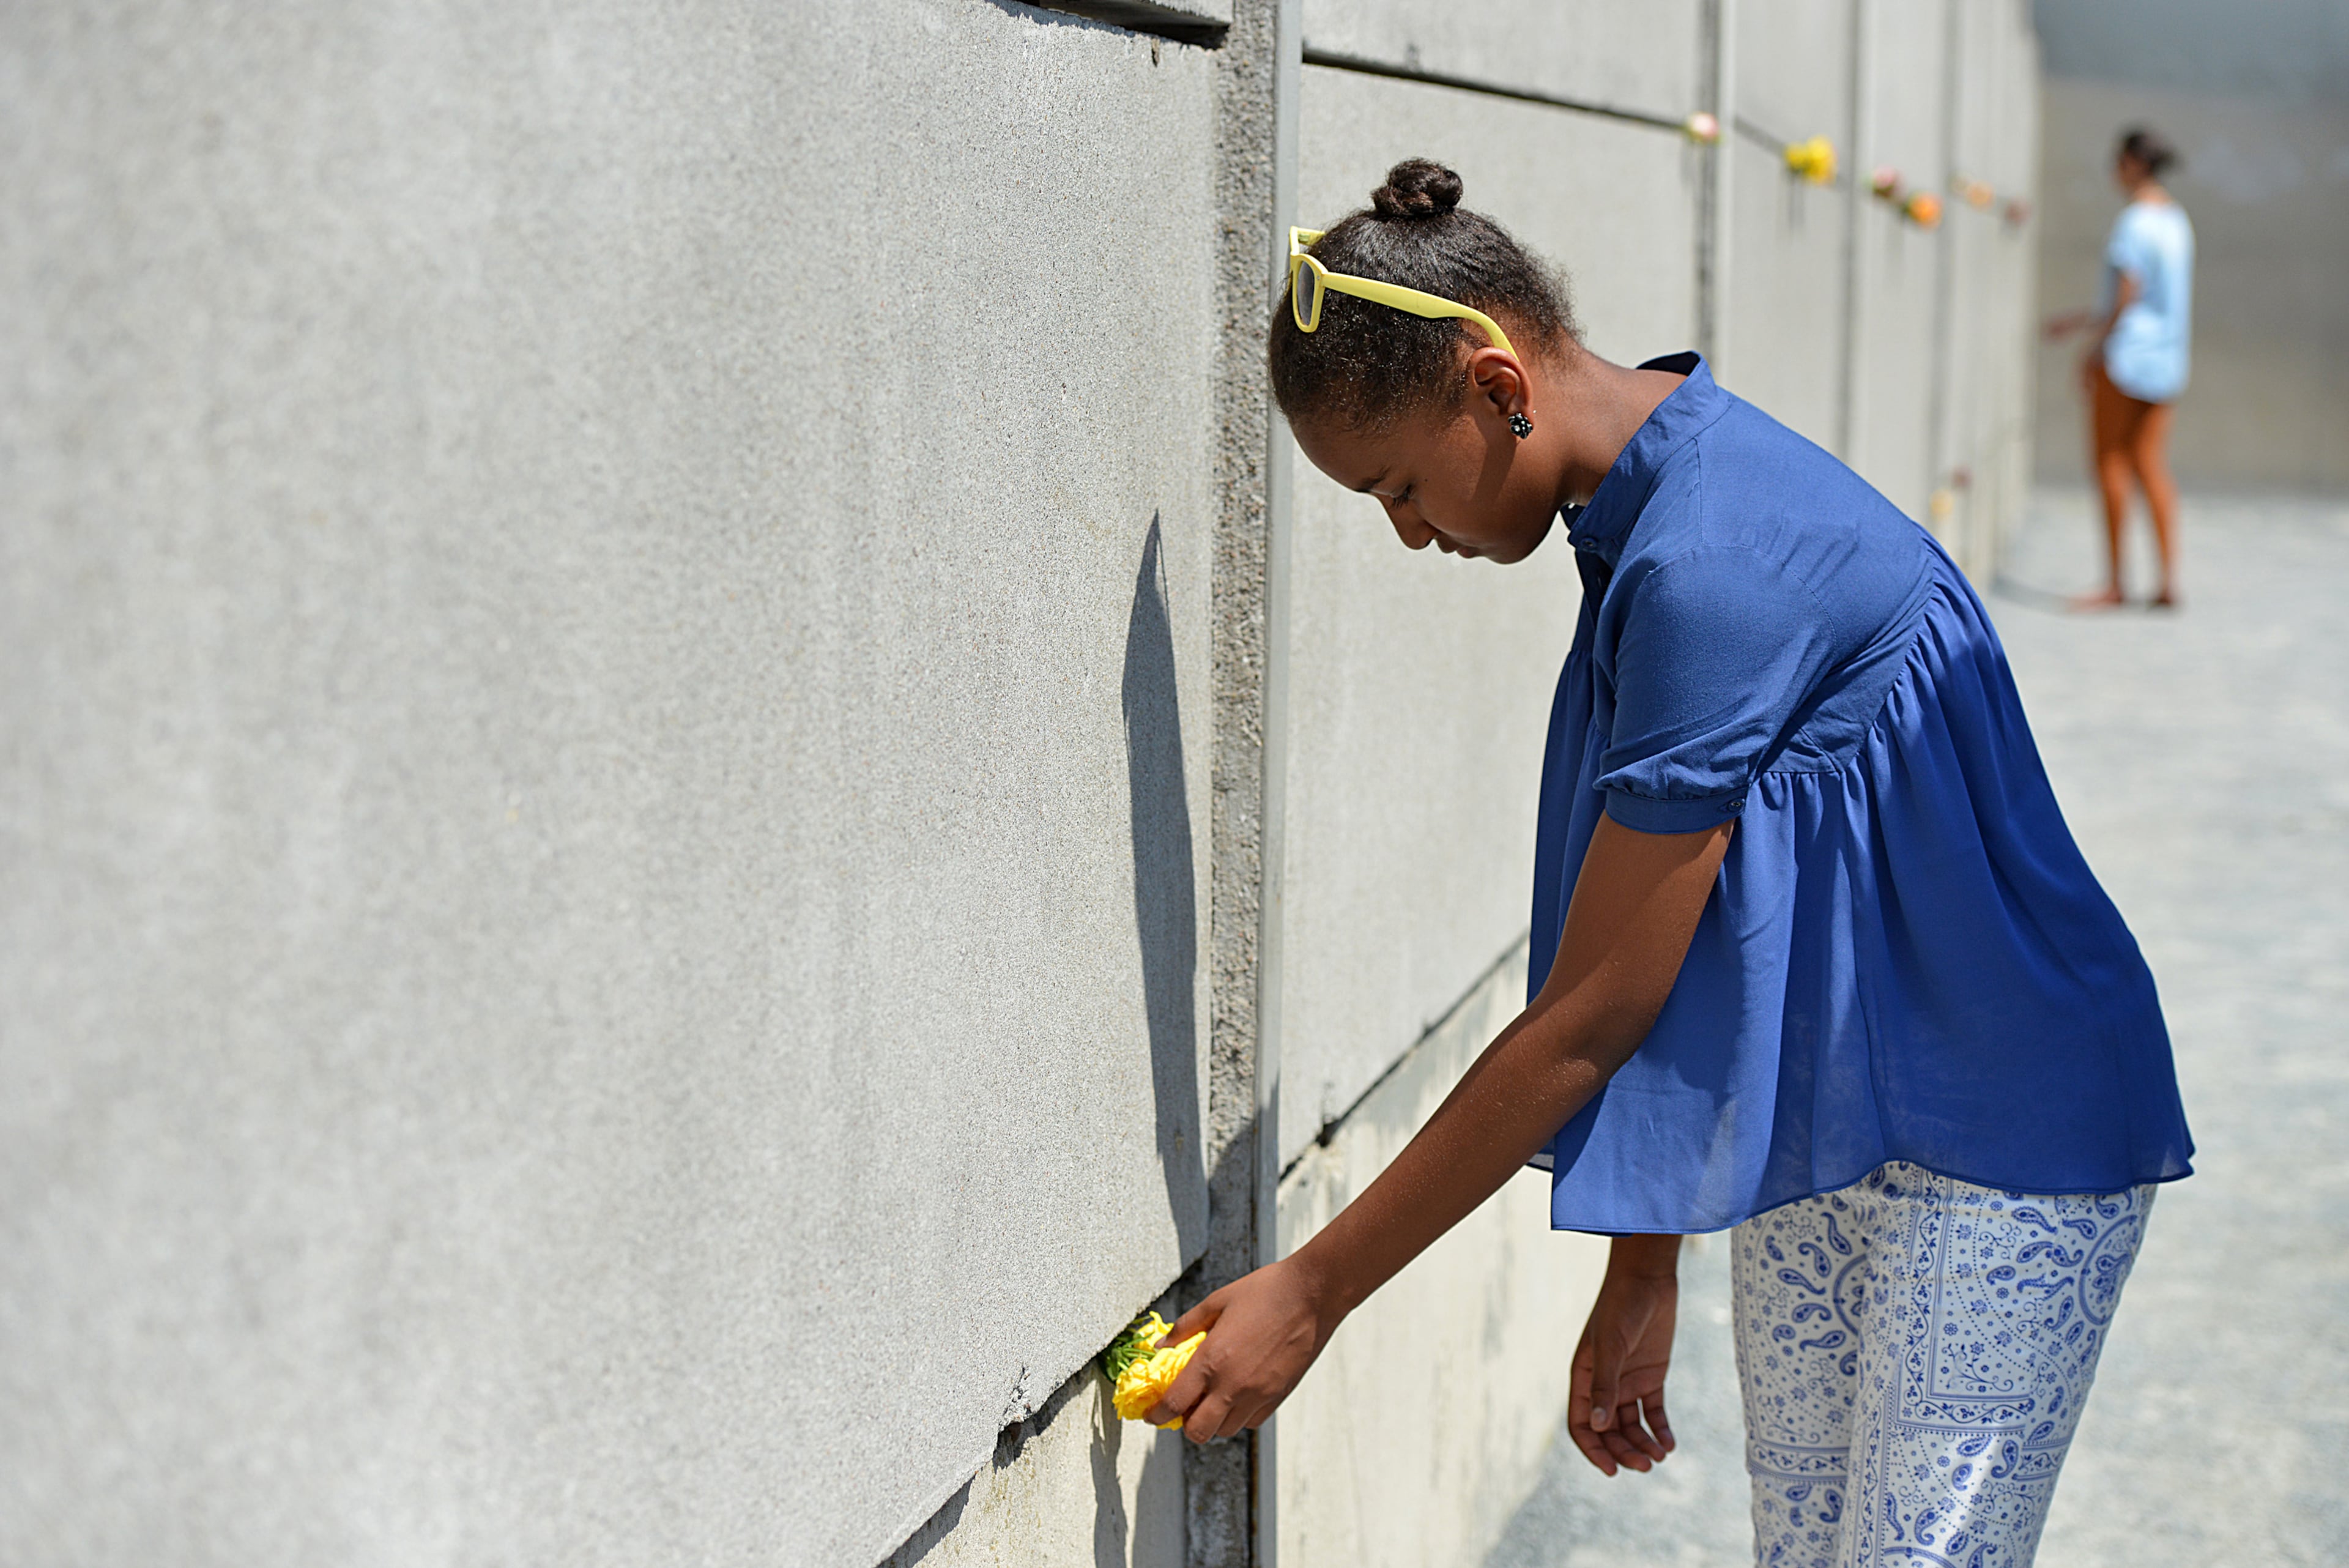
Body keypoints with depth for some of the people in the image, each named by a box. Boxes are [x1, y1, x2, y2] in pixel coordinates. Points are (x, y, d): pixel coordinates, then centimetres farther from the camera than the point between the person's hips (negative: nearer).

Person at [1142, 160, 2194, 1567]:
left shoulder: (1710, 573, -27)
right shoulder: (1661, 511, 3)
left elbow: (1588, 1019, -24)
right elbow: (1673, 960, 6)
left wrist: (1313, 1292, -17)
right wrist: (1642, 1272, 8)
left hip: (2001, 1152, -9)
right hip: (1809, 1129, 9)